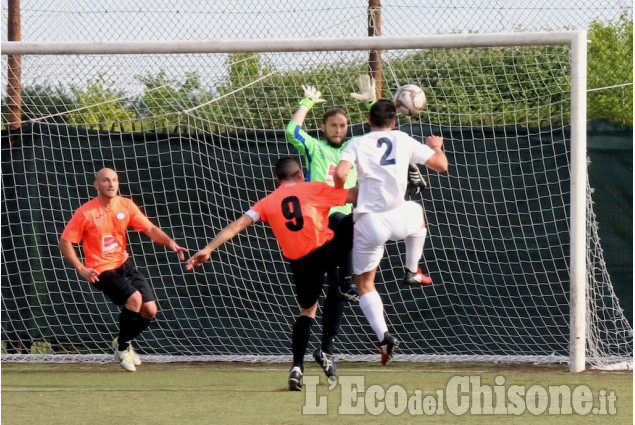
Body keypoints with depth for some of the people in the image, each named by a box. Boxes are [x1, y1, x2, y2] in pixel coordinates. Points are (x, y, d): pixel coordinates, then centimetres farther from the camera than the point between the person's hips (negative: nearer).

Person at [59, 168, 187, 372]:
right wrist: (81, 269, -17)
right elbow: (65, 243, -7)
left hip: (124, 264, 6)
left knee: (150, 310, -3)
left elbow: (150, 229, -1)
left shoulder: (126, 205, 1)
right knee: (134, 299, -26)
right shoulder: (85, 213, -11)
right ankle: (122, 348, -4)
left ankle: (122, 342, 25)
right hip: (101, 270, -6)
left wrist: (170, 243, -19)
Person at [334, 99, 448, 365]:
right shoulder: (404, 141, 5)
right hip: (398, 218, 1)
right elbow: (441, 165, 9)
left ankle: (383, 336, -6)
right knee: (418, 211, 39)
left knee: (364, 283, 12)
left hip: (368, 223, -1)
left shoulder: (357, 144, 2)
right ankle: (412, 271, 39)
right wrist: (437, 146, 31)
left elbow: (340, 175, -15)